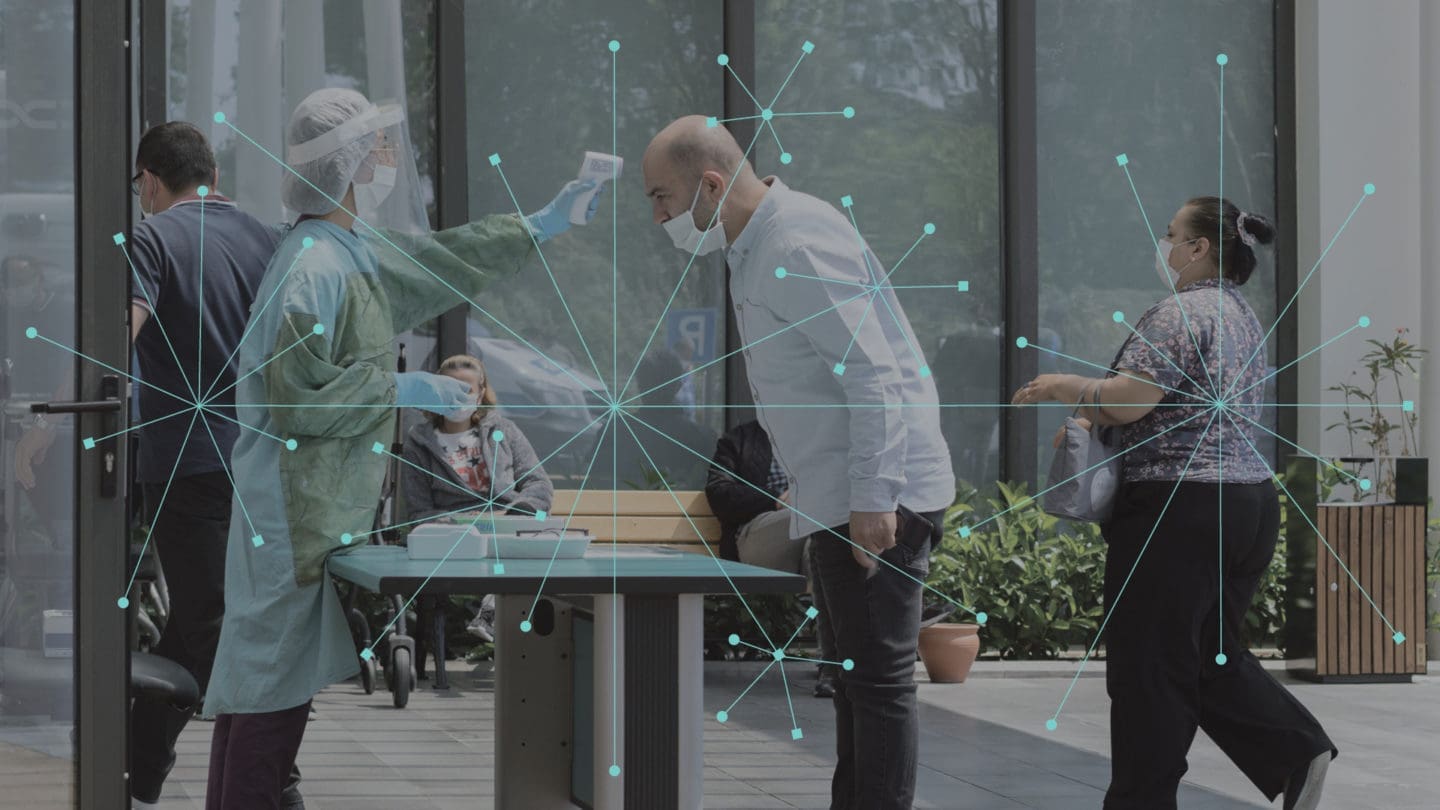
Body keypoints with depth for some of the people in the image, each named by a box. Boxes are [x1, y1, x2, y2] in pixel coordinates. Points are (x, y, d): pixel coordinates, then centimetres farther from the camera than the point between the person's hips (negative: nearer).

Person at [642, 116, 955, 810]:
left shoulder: (799, 246, -17)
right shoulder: (758, 246, 15)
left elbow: (873, 371, -23)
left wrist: (873, 497, -26)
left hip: (875, 499, -11)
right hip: (839, 498, 11)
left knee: (878, 676, -9)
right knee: (858, 672, 15)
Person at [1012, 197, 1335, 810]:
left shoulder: (1180, 312, -13)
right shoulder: (1242, 317, 19)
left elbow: (1130, 398, -20)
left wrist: (1065, 388, -3)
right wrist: (1092, 418, 19)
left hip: (1180, 507, -10)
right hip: (1250, 501, 10)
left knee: (1149, 666, -2)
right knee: (1211, 655, 15)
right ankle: (1295, 751, 0)